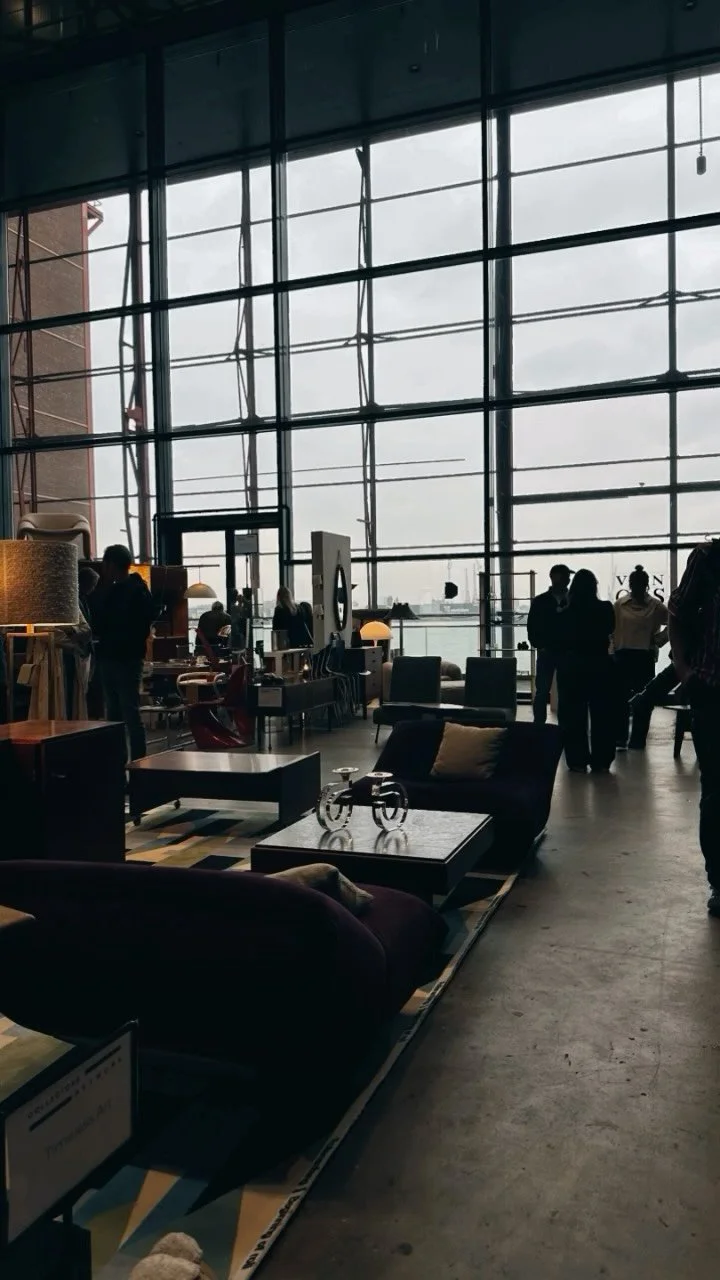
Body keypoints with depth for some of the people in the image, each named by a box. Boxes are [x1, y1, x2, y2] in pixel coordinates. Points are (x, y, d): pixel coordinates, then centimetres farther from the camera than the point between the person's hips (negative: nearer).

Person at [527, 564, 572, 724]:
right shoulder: (540, 601, 4)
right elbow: (532, 627, 4)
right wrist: (540, 646, -6)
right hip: (547, 652, -1)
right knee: (542, 692, -2)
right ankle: (539, 725, 3)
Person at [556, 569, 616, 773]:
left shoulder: (565, 612, -9)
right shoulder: (605, 609, -7)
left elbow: (558, 639, -1)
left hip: (571, 666, -1)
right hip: (599, 665, 1)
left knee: (573, 714, 6)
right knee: (601, 714, 10)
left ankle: (578, 760, 6)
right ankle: (601, 761, 11)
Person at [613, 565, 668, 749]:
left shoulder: (655, 605, -1)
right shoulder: (619, 604, 1)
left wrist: (659, 639, -3)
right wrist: (613, 648, -8)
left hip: (645, 657, 0)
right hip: (622, 655, 0)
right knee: (621, 697, -1)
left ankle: (638, 740, 11)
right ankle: (620, 739, 5)